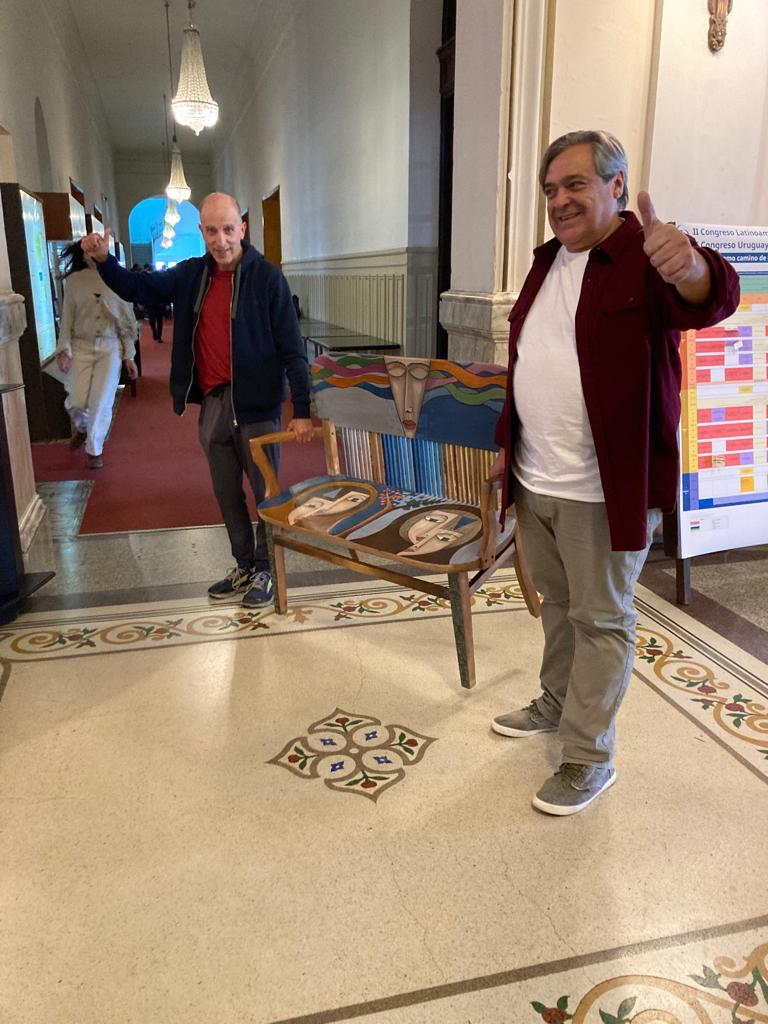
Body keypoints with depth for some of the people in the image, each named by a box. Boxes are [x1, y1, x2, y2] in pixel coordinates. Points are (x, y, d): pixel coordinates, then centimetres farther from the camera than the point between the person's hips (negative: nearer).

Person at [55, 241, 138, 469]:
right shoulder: (74, 281, 1)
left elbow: (127, 320, 4)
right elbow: (67, 319, 4)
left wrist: (129, 356, 4)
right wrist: (64, 351, -6)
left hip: (111, 348, 0)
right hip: (82, 347, 1)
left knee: (102, 401, -3)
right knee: (76, 401, -5)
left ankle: (94, 450, 16)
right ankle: (81, 427, 31)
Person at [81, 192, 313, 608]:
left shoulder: (266, 277, -10)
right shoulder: (191, 275, 6)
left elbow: (292, 348, -12)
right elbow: (139, 289, 18)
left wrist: (301, 409, -15)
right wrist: (103, 260, -1)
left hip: (255, 403, -6)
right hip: (211, 403, 6)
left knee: (266, 492, 5)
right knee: (226, 493, 14)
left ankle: (265, 571, 21)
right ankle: (244, 566, 30)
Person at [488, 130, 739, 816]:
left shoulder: (647, 259, -12)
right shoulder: (548, 261, 12)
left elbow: (712, 299, -33)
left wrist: (690, 269, -56)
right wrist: (509, 444, 19)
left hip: (605, 488, -7)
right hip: (535, 480, 7)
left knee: (601, 619, 4)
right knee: (558, 603, 21)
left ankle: (588, 757, 18)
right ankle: (557, 704, 40)